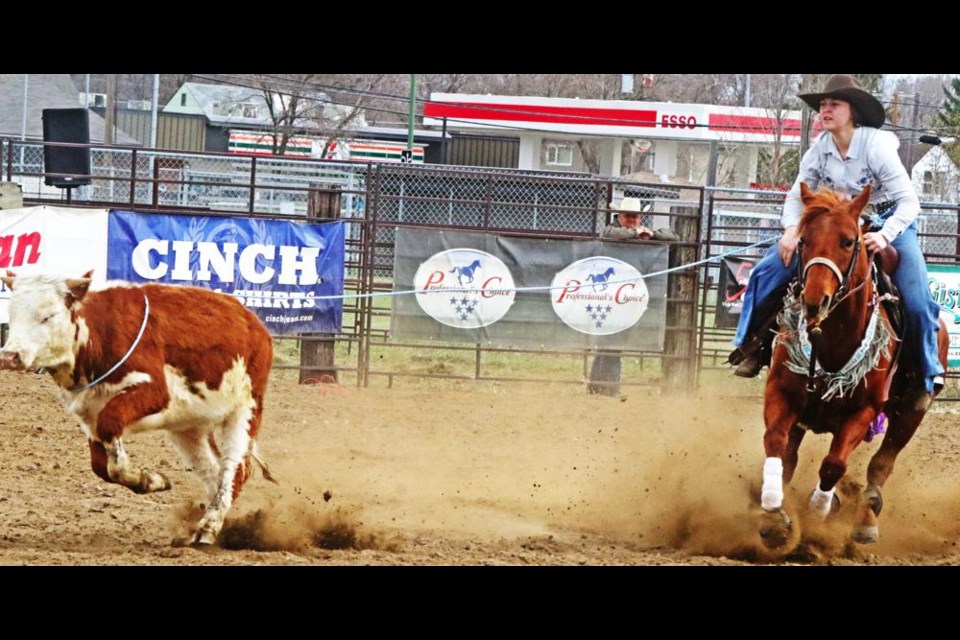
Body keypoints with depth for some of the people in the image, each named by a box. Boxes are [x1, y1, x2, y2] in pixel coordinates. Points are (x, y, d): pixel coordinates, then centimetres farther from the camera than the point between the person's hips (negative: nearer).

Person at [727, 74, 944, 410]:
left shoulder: (876, 146, -22)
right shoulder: (820, 149, -8)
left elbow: (909, 201, -23)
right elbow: (797, 196, 1)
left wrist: (885, 236, -40)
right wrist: (792, 229, -20)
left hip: (890, 223, -4)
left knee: (916, 301, -20)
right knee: (768, 271, -11)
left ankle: (926, 377, 1)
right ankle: (752, 345, 1)